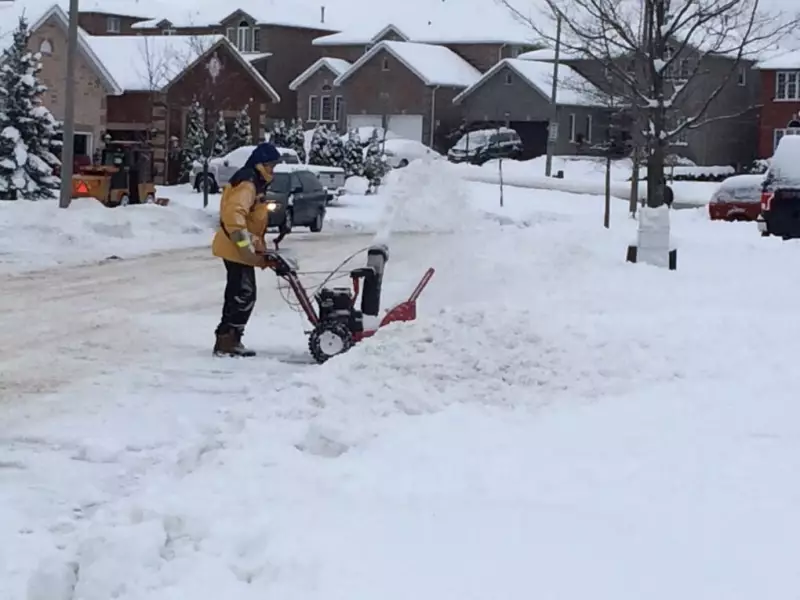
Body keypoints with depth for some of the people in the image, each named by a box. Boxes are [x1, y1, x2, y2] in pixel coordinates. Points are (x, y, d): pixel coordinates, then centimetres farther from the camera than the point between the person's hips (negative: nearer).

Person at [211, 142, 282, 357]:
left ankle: (230, 340, 22)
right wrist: (245, 244, -30)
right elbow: (234, 214, -30)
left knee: (239, 295, 15)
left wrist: (260, 248, 25)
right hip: (237, 248, -11)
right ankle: (227, 341, -9)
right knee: (244, 295, -11)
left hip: (239, 248, 11)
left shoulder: (255, 183, 18)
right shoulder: (247, 184, -16)